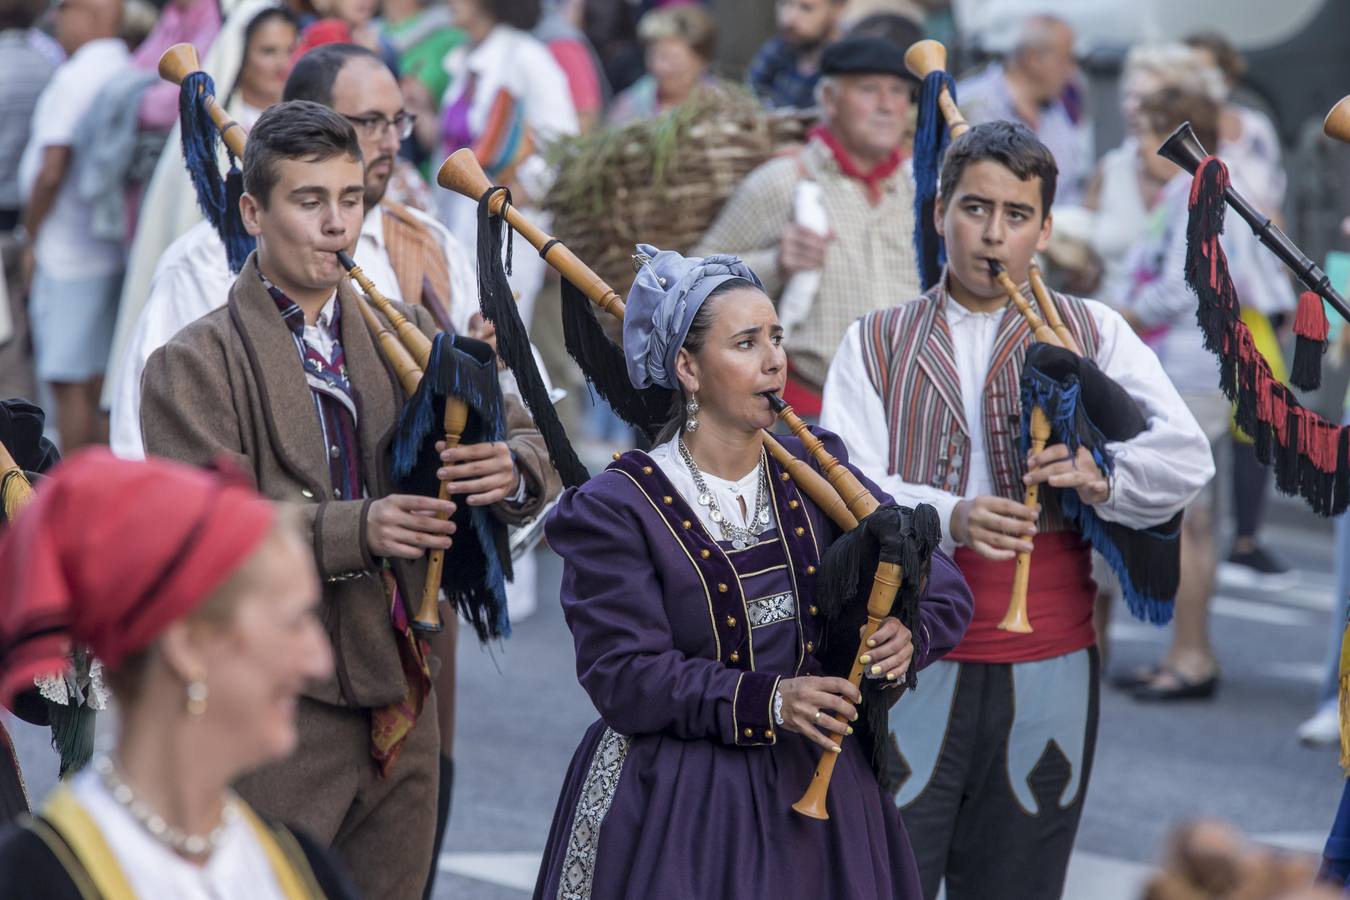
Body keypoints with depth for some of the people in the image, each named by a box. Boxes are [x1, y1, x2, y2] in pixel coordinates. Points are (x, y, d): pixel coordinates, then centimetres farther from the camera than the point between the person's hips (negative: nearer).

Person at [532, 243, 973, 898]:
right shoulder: (615, 509, -9)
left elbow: (944, 588, 5)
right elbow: (622, 674, -17)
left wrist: (908, 633, -19)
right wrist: (766, 701, -27)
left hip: (816, 789, 4)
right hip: (677, 805, -4)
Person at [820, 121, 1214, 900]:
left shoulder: (1093, 333, 11)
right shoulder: (877, 343, 11)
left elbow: (1187, 458, -1)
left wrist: (1106, 475, -23)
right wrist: (948, 518, -23)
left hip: (1046, 678, 1)